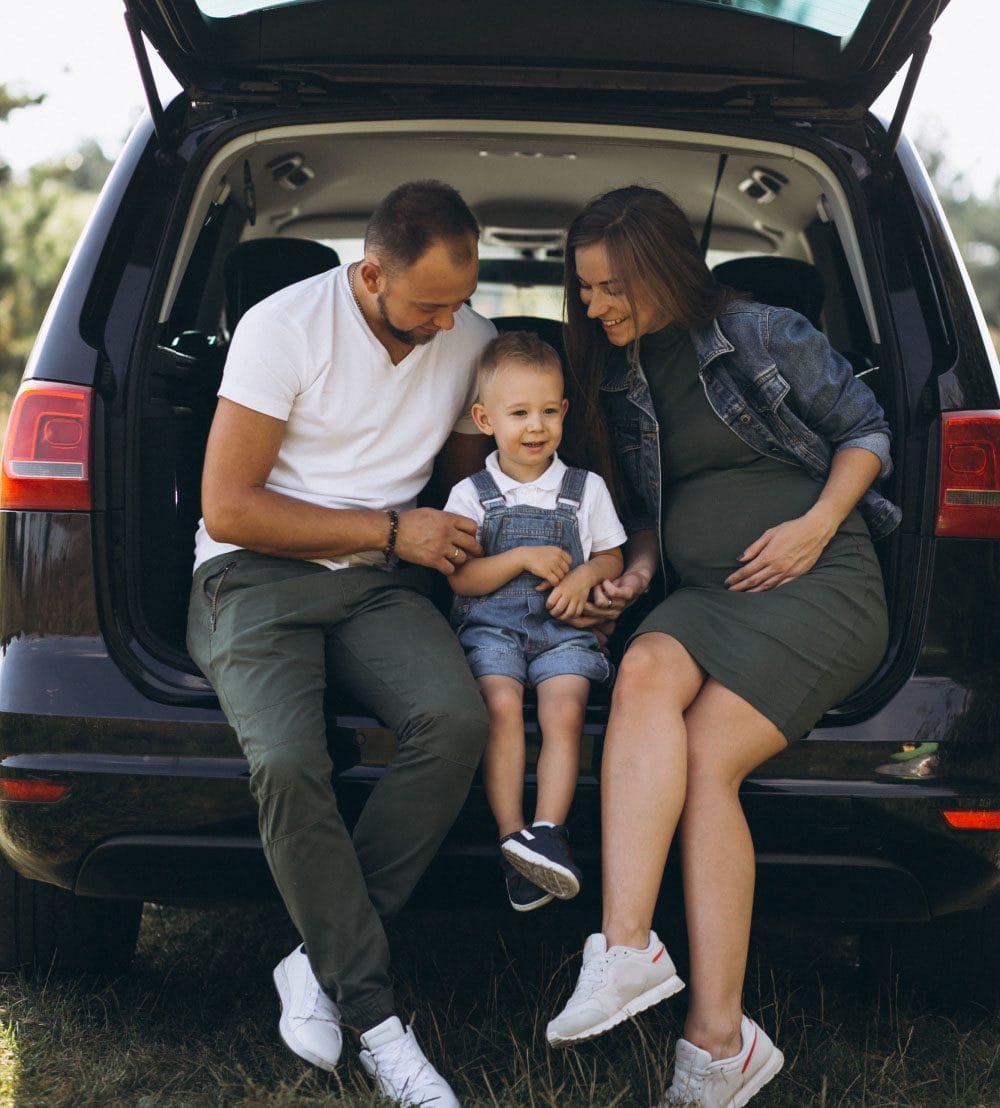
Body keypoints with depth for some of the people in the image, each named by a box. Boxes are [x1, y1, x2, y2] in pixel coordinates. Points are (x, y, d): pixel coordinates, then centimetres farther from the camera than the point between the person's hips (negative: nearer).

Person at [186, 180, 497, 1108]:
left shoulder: (469, 340, 5)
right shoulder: (283, 328, -10)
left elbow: (466, 478, 22)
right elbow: (227, 510, -11)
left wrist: (467, 545, -2)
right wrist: (390, 531, -12)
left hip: (379, 582, 4)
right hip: (255, 576, -3)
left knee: (459, 720, -29)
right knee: (286, 762, -32)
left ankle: (320, 961, -14)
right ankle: (376, 1021, -17)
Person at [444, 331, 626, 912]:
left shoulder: (586, 489, 13)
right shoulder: (471, 495, 9)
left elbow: (613, 558, 17)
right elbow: (461, 579, 2)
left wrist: (586, 575, -6)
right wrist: (523, 559, -10)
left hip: (564, 627, 1)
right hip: (491, 626, -1)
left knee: (564, 709, -27)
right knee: (502, 704, -29)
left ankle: (549, 830, -31)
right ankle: (513, 839, -29)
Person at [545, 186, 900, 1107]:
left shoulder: (761, 335, 1)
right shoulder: (620, 379, 17)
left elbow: (865, 429, 6)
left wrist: (817, 524, -8)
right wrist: (637, 570, 8)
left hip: (819, 582, -5)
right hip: (704, 593, 5)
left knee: (705, 758, -26)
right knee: (645, 671, -32)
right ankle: (626, 947, -42)